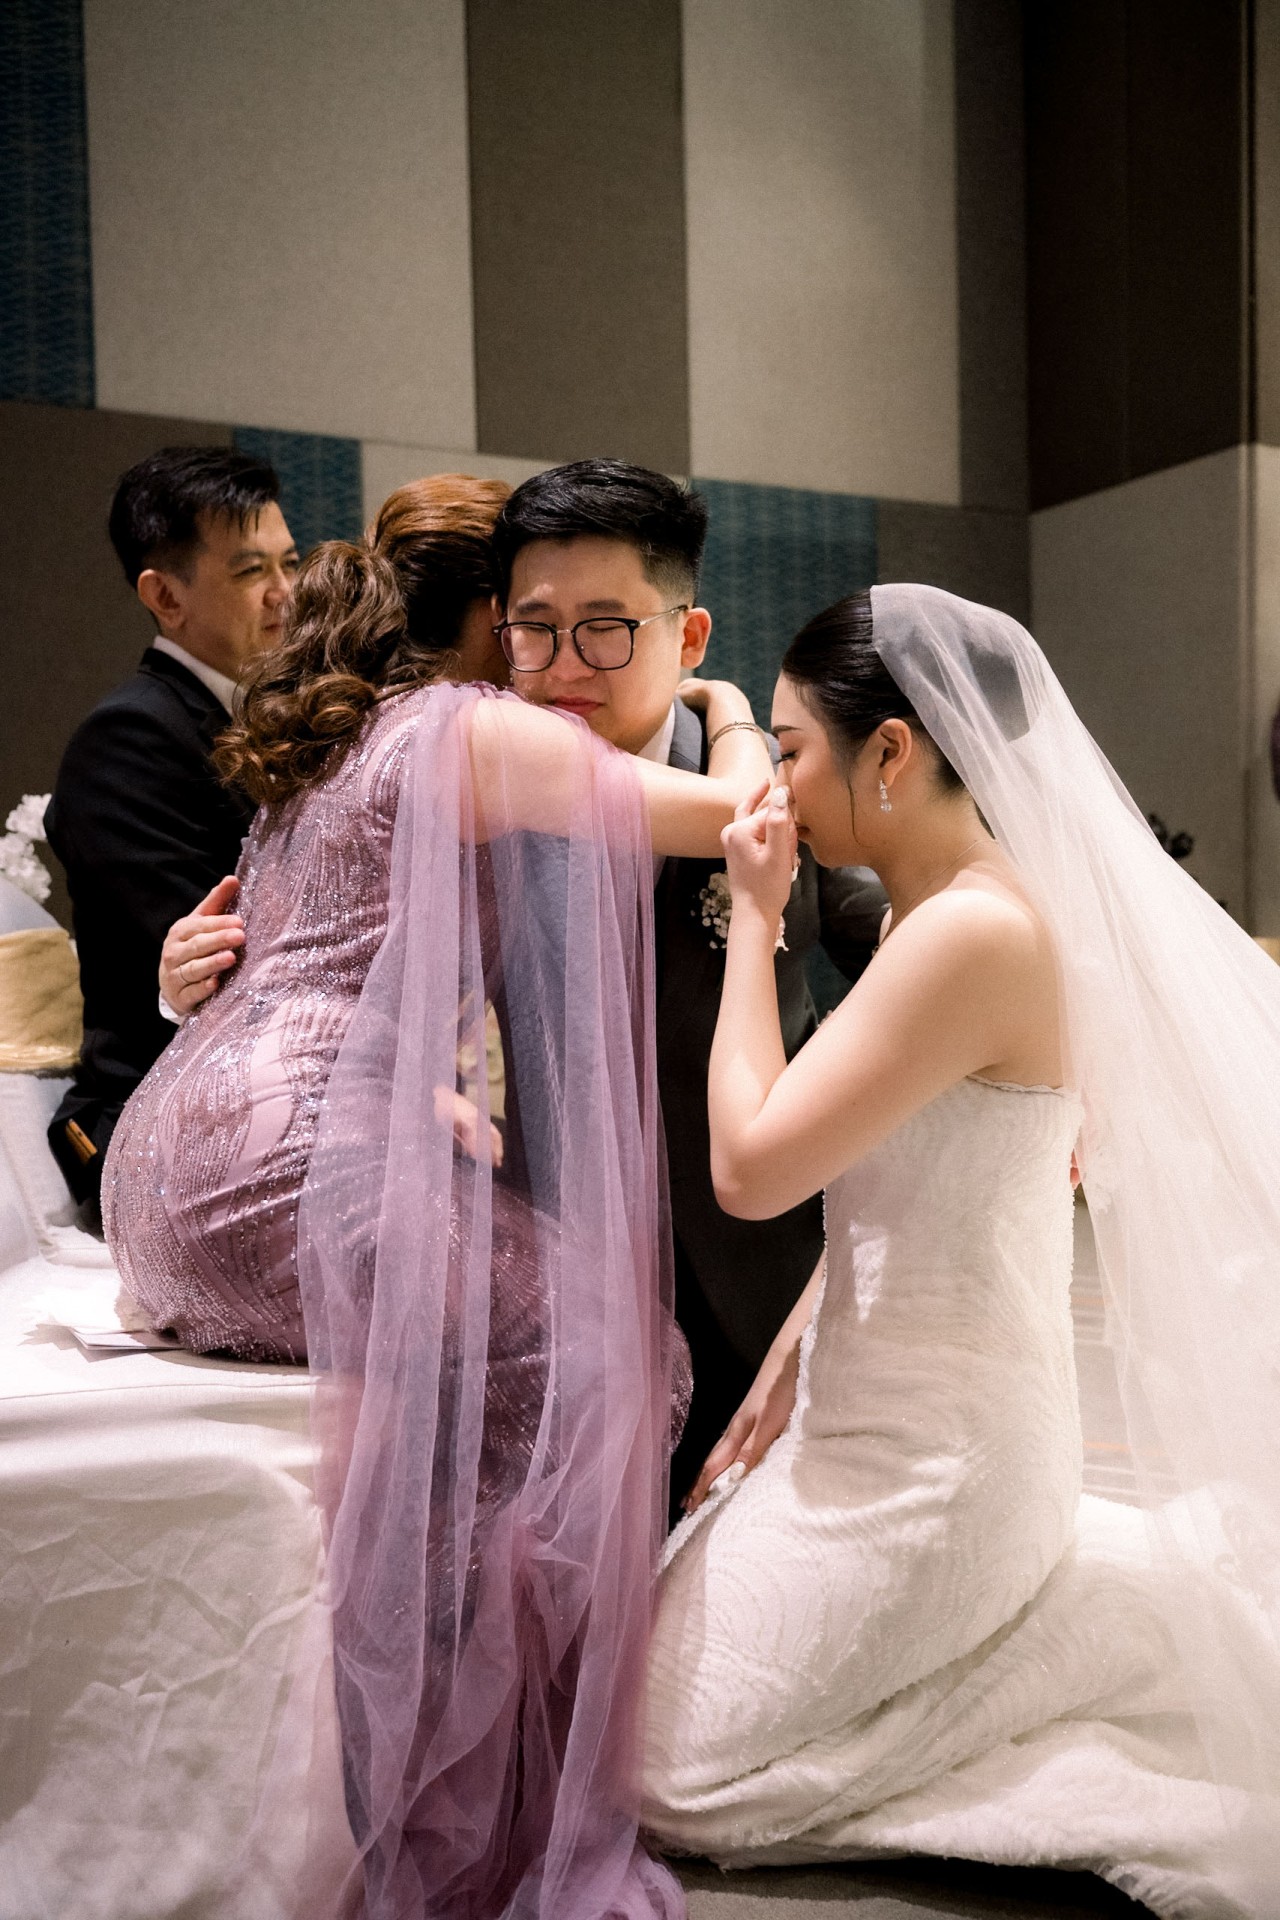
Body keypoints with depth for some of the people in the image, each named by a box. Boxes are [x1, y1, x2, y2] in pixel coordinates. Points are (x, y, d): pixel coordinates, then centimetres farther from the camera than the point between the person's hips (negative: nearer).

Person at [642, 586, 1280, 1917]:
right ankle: (1084, 1592, 15)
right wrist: (792, 1359, 6)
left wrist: (753, 918, -16)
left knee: (674, 1773, 2)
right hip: (891, 1418, 9)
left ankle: (1118, 1624, 2)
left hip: (932, 1458, -9)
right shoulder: (932, 914, 6)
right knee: (663, 1643, 21)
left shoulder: (980, 929, -25)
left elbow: (751, 1165, -24)